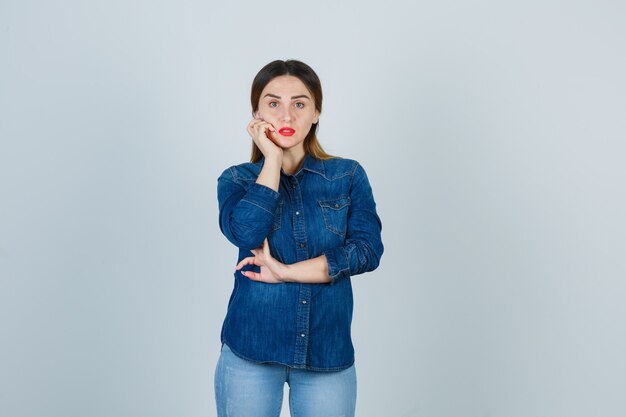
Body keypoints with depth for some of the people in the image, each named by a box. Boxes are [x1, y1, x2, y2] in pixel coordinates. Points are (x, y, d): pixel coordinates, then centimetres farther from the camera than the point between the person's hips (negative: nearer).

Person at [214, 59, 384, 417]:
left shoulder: (348, 175, 3)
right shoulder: (237, 179, 2)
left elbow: (367, 250, -9)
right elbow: (245, 233, -19)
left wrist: (286, 272, -14)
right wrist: (272, 158, -11)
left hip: (329, 351, 1)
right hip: (250, 349, 0)